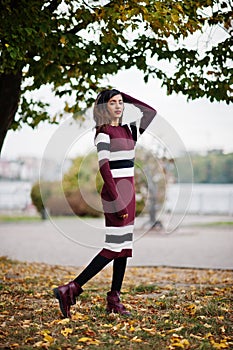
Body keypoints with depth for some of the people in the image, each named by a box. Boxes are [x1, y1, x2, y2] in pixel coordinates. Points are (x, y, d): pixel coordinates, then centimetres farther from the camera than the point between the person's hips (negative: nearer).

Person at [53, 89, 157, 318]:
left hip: (127, 191, 8)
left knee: (125, 246, 7)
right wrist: (117, 201, -21)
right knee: (115, 246, -12)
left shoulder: (128, 131, 14)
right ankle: (70, 290, -11)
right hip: (114, 193, -8)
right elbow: (104, 168, -16)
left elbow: (151, 112, 16)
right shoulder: (104, 132, -8)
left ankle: (114, 299, 12)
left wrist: (126, 97, 13)